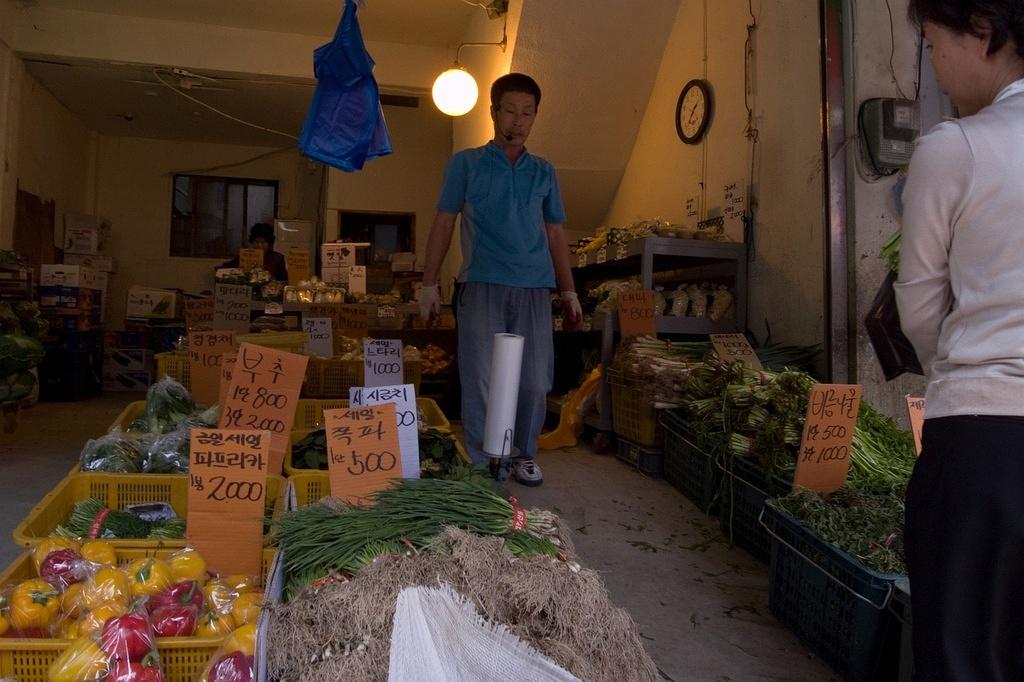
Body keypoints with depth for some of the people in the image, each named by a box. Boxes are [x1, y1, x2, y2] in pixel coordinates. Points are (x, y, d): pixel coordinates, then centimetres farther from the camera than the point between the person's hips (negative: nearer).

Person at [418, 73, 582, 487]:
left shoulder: (544, 173, 17)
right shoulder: (466, 164, 9)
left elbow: (555, 235, 18)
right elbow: (443, 224, 7)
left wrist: (569, 291, 12)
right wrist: (429, 284, 0)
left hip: (534, 289, 3)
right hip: (482, 286, -2)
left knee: (535, 381, 3)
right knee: (480, 379, -2)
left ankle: (524, 456, 21)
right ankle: (481, 465, 11)